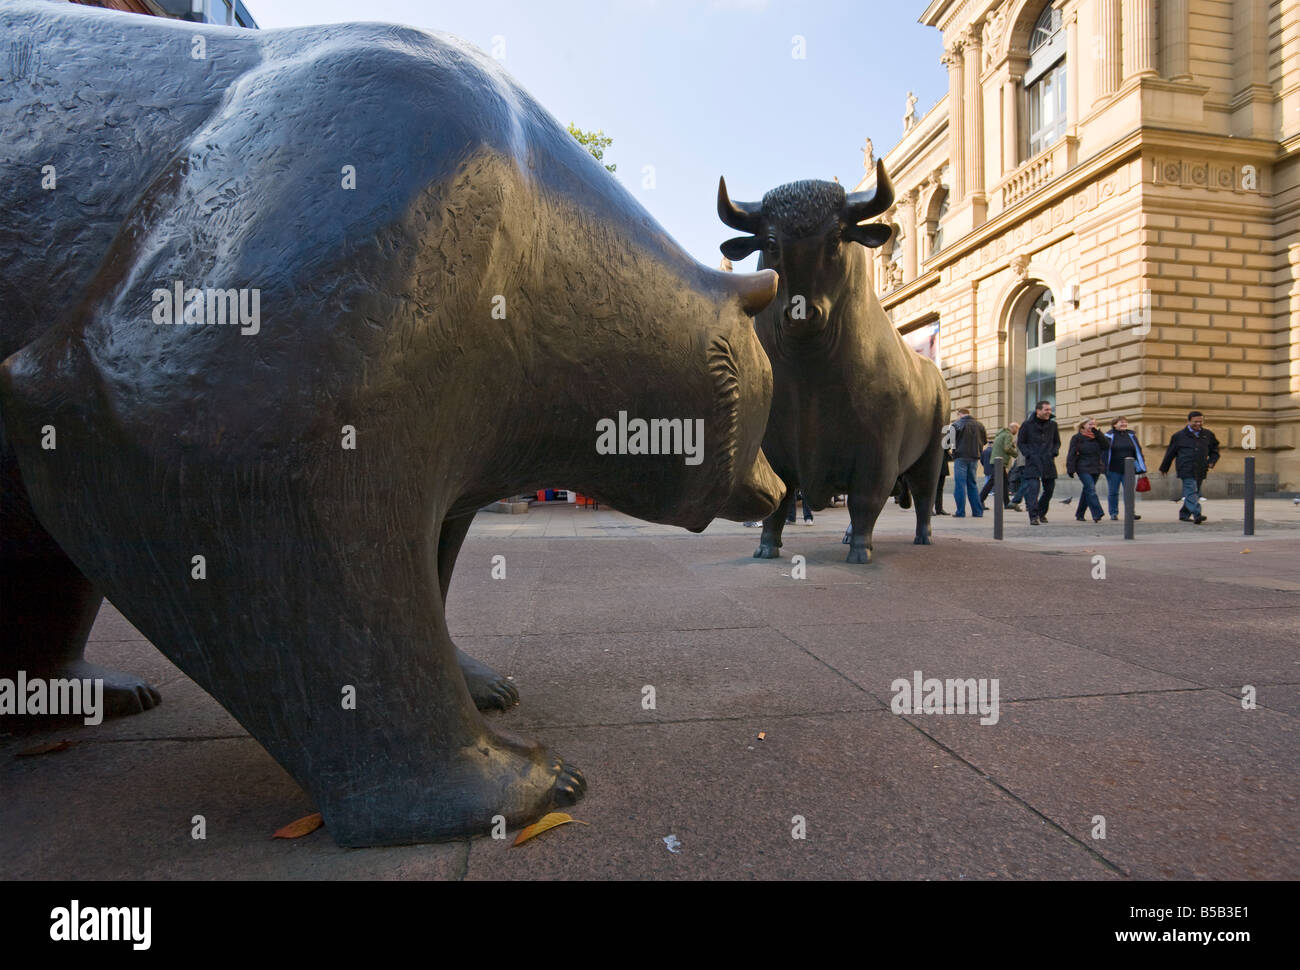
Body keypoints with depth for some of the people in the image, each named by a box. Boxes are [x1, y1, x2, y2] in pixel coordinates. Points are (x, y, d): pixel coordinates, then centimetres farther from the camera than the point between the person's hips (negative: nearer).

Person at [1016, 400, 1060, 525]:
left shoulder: (1052, 425, 11)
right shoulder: (1027, 424, 0)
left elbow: (1057, 442, 21)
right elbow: (1020, 442, 4)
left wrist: (1054, 452, 2)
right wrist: (1028, 454, -9)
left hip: (1048, 462, 4)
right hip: (1032, 462, -4)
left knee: (1049, 489, 9)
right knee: (1033, 488, -14)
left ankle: (1041, 512, 30)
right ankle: (1033, 516, -13)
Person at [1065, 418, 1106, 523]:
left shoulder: (1096, 437, 13)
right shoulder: (1077, 437, -1)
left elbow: (1105, 445, -4)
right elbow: (1071, 454, -4)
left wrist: (1096, 432, -8)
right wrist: (1070, 469, -10)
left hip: (1095, 468, 5)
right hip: (1083, 468, -5)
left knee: (1087, 491, 10)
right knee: (1091, 489, -17)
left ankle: (1079, 514, 20)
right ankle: (1097, 514, -22)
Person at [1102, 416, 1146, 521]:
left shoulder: (1131, 435, 10)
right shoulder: (1109, 436, -1)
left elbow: (1138, 451, 12)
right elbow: (1104, 451, -2)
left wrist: (1141, 467, 7)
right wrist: (1104, 467, -7)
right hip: (1113, 470, -2)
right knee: (1113, 492, 5)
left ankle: (1131, 512, 2)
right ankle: (1114, 514, 13)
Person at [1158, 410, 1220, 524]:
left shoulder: (1208, 435, 12)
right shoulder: (1179, 435, 2)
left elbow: (1215, 451, 24)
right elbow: (1170, 453, 10)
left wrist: (1211, 462, 5)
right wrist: (1164, 468, 16)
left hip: (1200, 471, 5)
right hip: (1186, 470, -5)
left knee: (1195, 493, 10)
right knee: (1191, 492, -15)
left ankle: (1184, 514, 23)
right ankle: (1196, 515, -23)